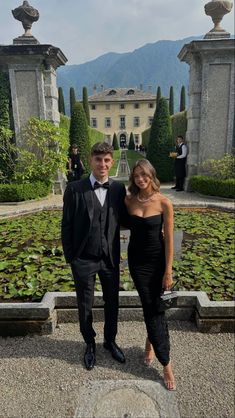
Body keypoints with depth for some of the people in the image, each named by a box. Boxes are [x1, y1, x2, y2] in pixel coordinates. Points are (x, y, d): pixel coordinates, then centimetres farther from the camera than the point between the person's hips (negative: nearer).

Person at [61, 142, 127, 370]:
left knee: (112, 303, 19)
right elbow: (67, 225, -6)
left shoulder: (119, 188, -3)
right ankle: (90, 344, 42)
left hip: (111, 258, 3)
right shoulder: (74, 189, -11)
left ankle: (110, 340, 45)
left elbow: (122, 220, 3)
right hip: (84, 259, -2)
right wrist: (70, 257, -5)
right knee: (85, 306, 16)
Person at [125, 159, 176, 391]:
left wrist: (168, 271, -9)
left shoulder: (164, 203, -12)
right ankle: (166, 363, 24)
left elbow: (169, 238, -10)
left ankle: (151, 341, 35)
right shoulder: (128, 201, -4)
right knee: (150, 306, 8)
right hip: (137, 259, 2)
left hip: (158, 259, -2)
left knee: (156, 308, 5)